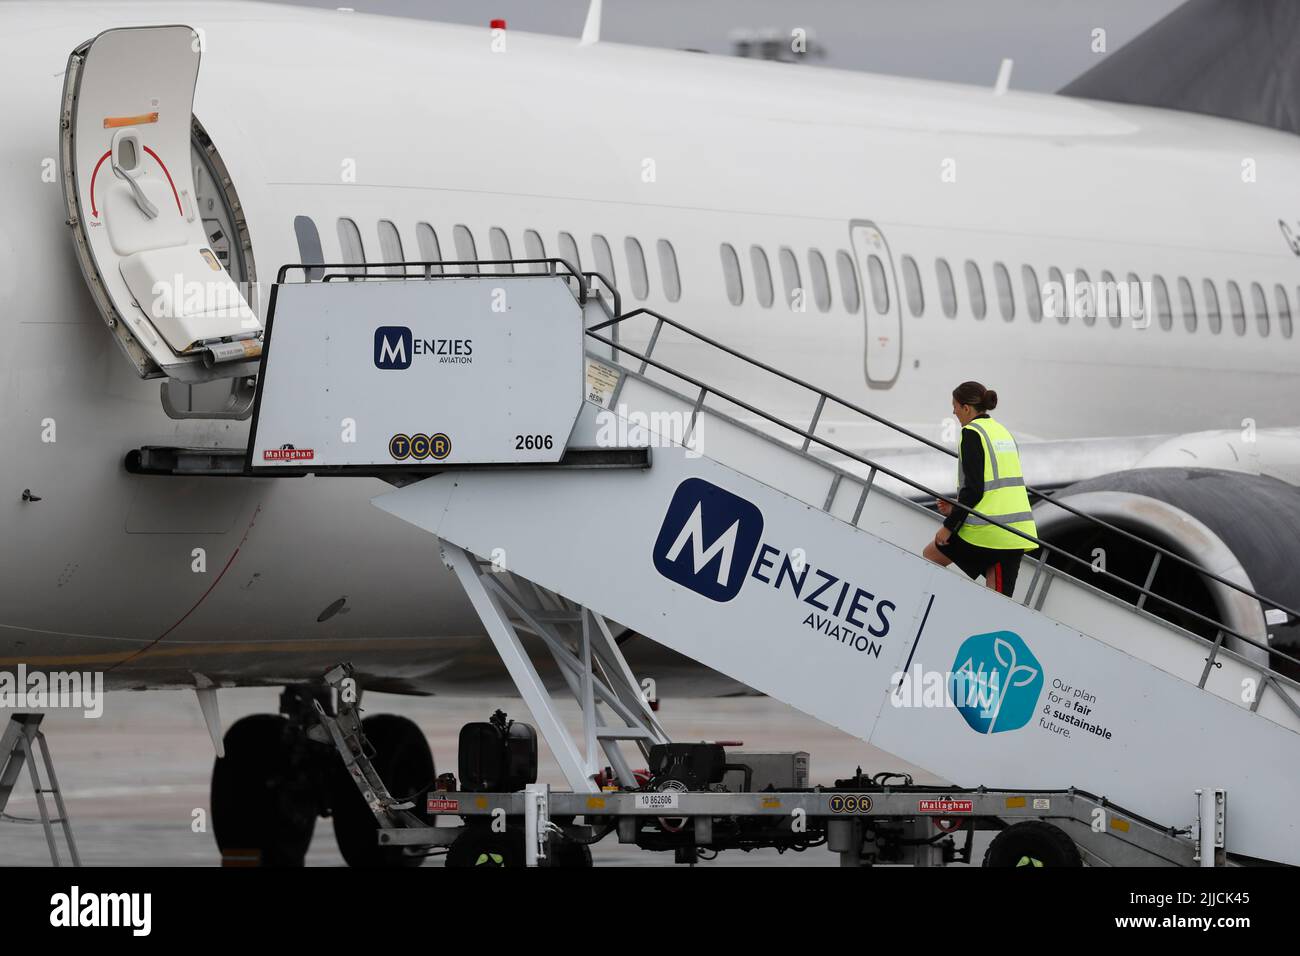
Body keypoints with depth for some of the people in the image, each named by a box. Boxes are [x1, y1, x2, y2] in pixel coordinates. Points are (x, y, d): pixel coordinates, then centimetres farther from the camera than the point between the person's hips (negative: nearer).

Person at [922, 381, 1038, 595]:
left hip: (988, 530, -7)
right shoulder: (1003, 431, 19)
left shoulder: (972, 433, -7)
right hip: (1017, 530, 7)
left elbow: (973, 489, -14)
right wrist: (957, 510, 21)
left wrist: (949, 526, -7)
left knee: (931, 555, 18)